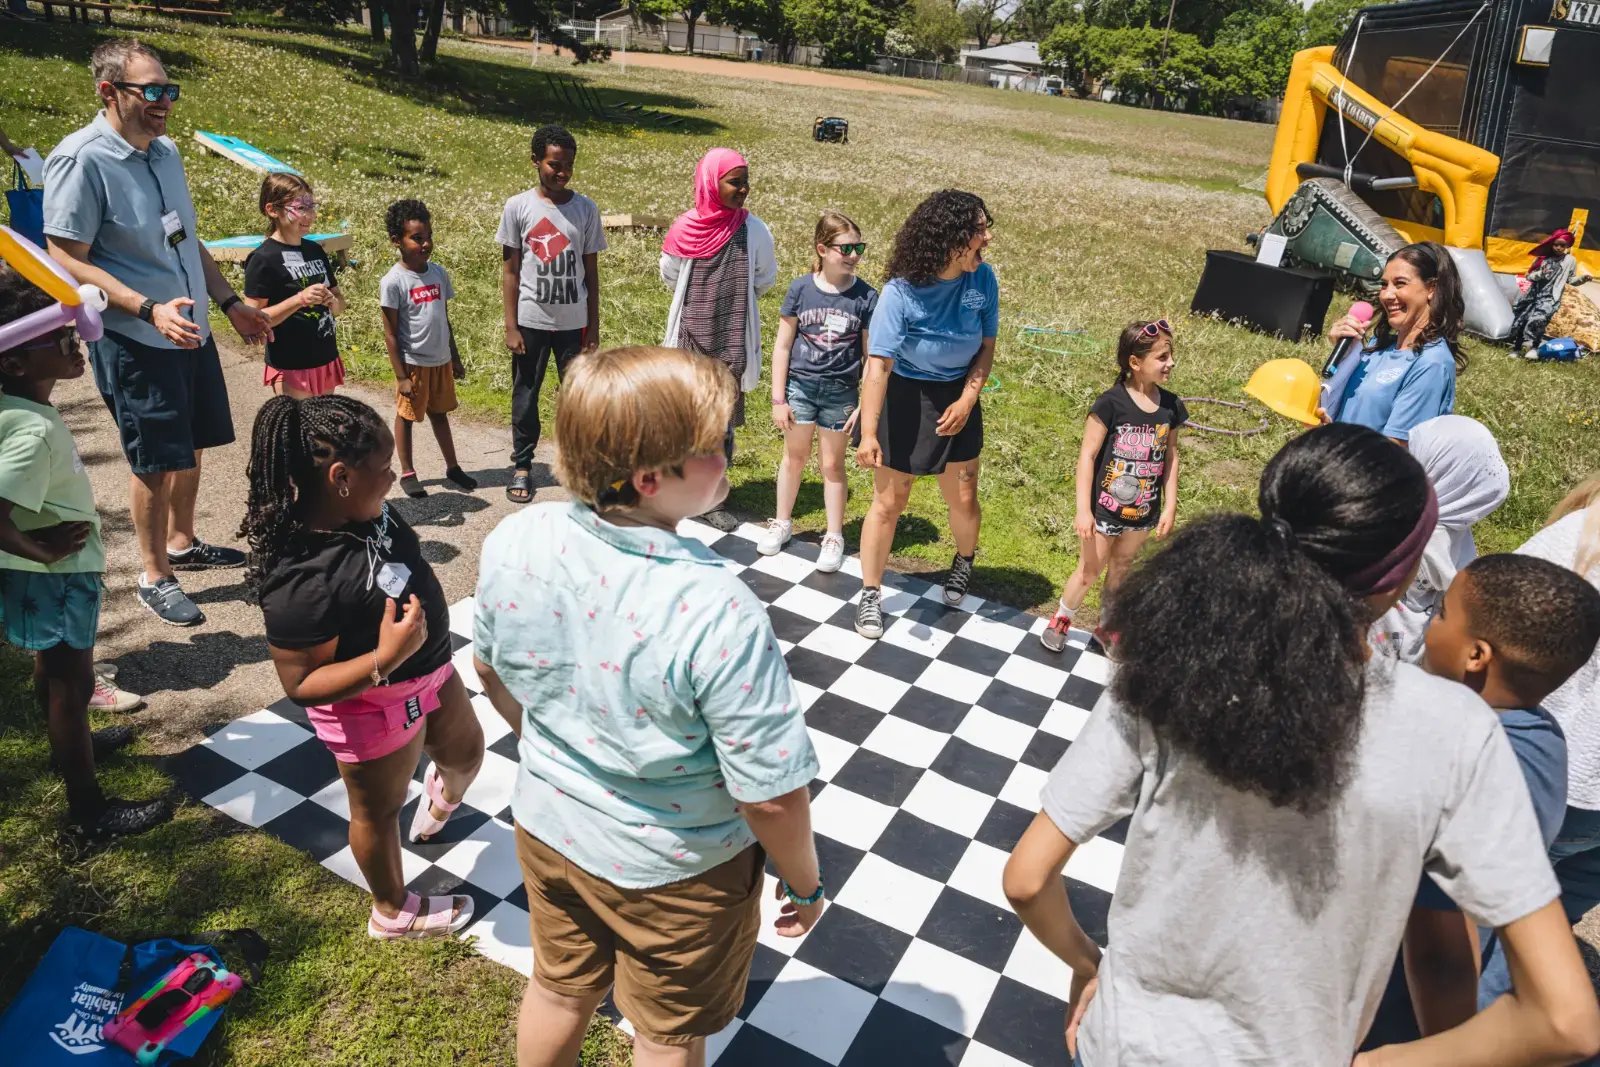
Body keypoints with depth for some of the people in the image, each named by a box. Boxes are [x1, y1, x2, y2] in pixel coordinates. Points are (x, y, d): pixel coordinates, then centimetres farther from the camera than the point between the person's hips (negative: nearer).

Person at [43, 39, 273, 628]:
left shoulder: (165, 151, 7)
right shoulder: (80, 160, -16)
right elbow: (66, 261, -18)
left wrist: (231, 303, 13)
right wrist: (150, 309, -27)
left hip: (191, 331, 7)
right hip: (133, 343, -7)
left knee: (191, 447, 18)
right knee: (157, 464, 1)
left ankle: (181, 543, 38)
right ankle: (155, 577, 18)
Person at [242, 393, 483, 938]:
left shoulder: (367, 512, -13)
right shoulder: (301, 579, -37)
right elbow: (300, 684, -29)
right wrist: (384, 660, -42)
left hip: (428, 670, 8)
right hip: (372, 704, -7)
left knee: (466, 751, 29)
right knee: (380, 809, 19)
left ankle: (442, 794, 67)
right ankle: (392, 912, 47)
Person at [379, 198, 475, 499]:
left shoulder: (438, 273, 2)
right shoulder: (393, 282, -15)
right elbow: (390, 333, -12)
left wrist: (455, 358, 14)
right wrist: (401, 376, -14)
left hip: (441, 361, 5)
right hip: (413, 363, -5)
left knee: (439, 413, 18)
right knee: (406, 416, 10)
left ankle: (452, 467, 28)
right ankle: (407, 473, 22)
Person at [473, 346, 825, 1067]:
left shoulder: (512, 541, -19)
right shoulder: (715, 614, -37)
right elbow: (772, 795, -27)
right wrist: (804, 884, -7)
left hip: (547, 824, 5)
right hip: (673, 872, -4)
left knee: (558, 989, 33)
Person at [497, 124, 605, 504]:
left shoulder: (586, 209, 1)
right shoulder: (518, 207, -3)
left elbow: (591, 272, 6)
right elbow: (510, 270, 0)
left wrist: (593, 326, 3)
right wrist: (510, 327, -4)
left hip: (573, 321, 1)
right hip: (531, 320, -1)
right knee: (525, 395, 8)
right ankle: (522, 466, 21)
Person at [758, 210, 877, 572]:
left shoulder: (866, 297, -9)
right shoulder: (801, 289, -8)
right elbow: (783, 345, -3)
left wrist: (865, 406, -5)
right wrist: (778, 398, -4)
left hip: (841, 392, -1)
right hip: (800, 385, 1)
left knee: (832, 464, 10)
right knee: (794, 456, 16)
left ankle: (834, 536, 25)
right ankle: (782, 522, 35)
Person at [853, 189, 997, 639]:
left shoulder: (983, 278, -13)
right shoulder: (902, 292, -24)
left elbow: (986, 346, -1)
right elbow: (878, 364, -26)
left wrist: (967, 401, -13)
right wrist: (868, 433, -30)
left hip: (957, 397, 3)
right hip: (905, 398, -3)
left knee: (963, 499, 13)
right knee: (889, 501, 4)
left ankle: (964, 562, 47)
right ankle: (871, 594, 22)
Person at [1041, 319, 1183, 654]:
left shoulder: (1171, 406, -5)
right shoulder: (1111, 403, -21)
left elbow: (1170, 456, 4)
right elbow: (1087, 455, -18)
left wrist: (1170, 506, 2)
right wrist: (1083, 509, -19)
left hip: (1142, 513, 5)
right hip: (1105, 509, -5)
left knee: (1121, 568, 22)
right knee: (1089, 570, 10)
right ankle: (1060, 620, 35)